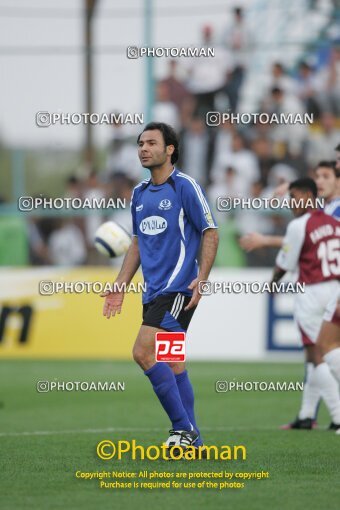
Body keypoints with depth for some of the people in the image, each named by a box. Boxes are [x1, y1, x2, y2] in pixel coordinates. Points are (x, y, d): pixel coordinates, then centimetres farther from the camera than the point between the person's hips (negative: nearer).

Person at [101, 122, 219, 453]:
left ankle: (183, 429, -11)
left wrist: (201, 278, -18)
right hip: (154, 290, 8)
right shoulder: (139, 193, 15)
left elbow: (210, 233, -8)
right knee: (172, 365, 7)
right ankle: (191, 439, 12)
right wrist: (120, 286, 16)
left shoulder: (185, 186, -7)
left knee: (143, 352, -17)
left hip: (178, 288, -8)